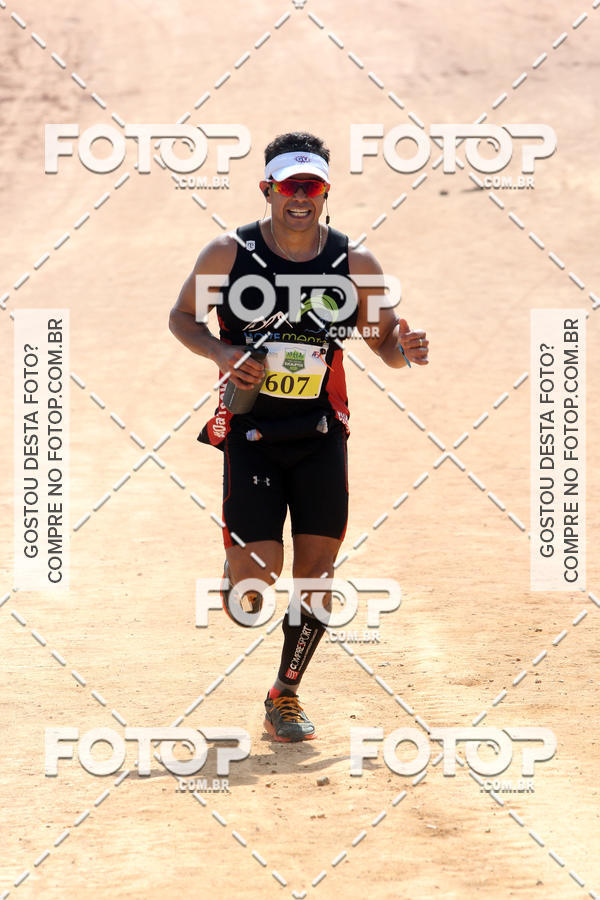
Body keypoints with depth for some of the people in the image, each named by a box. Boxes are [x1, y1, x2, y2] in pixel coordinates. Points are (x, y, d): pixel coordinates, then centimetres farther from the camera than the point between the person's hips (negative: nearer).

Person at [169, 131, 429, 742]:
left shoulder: (354, 263, -3)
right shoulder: (228, 254, -7)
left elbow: (384, 342, 5)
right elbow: (182, 317, 6)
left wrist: (403, 348, -19)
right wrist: (220, 352, -14)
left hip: (321, 435, 2)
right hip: (250, 433, -2)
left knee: (316, 572, 1)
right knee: (255, 586, -10)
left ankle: (285, 696, 20)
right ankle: (234, 572, 30)